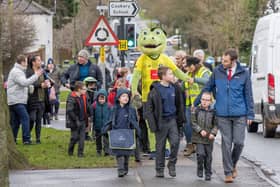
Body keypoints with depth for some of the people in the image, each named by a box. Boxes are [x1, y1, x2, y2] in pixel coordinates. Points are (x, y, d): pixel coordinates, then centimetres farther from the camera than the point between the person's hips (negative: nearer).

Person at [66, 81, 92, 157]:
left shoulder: (83, 97, 6)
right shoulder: (71, 98, -17)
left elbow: (87, 107, 21)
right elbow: (70, 110, -22)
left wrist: (89, 116, 12)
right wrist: (76, 120, -22)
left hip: (82, 120, 6)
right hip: (74, 122, -6)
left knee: (82, 137, 3)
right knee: (75, 137, 1)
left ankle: (80, 153, 9)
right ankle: (70, 151, 21)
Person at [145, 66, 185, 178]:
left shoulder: (175, 89, 3)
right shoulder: (155, 90, -10)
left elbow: (179, 105, 11)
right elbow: (149, 108, -9)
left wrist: (180, 119, 7)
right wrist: (153, 123, -13)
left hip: (172, 119, 3)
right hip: (161, 121, -3)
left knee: (175, 141, -9)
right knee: (160, 146, 5)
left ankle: (172, 164, 10)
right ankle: (159, 169, 15)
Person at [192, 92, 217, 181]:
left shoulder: (212, 112, 1)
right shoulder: (197, 110, -1)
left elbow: (215, 125, 3)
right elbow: (193, 123, -1)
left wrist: (213, 133, -13)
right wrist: (200, 130, -14)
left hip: (209, 138, 1)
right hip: (199, 137, -1)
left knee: (208, 156, 5)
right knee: (200, 154, -14)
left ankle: (208, 174, 18)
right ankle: (200, 170, 8)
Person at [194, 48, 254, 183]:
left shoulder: (243, 73, -1)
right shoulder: (217, 71, 1)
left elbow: (248, 95, 3)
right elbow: (207, 88, 11)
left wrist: (250, 114, 1)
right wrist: (196, 103, 13)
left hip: (239, 115, 0)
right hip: (222, 115, 1)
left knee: (239, 142, -2)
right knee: (226, 143, 1)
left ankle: (233, 164, 25)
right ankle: (228, 172, 9)